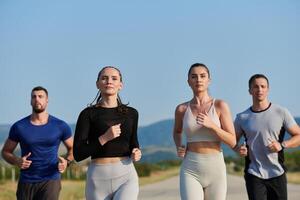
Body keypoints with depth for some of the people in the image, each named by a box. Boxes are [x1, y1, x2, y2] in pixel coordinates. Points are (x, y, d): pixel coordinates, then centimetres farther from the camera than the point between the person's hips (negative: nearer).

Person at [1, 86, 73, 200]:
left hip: (50, 181, -2)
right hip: (26, 182, 2)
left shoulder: (60, 126, 0)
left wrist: (66, 161, -8)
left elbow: (72, 148, 14)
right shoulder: (19, 127, 0)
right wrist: (17, 161, -12)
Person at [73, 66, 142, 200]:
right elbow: (78, 154, -5)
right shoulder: (88, 114, 1)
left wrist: (136, 153, 2)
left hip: (126, 178, 1)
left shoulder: (131, 113, 9)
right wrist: (104, 138, -17)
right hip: (98, 179, 0)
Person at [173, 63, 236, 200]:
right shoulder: (182, 109, 4)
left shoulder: (220, 105, -2)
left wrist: (211, 125, -18)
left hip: (215, 169, 0)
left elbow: (232, 141, -4)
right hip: (190, 170, 0)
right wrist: (179, 148, 5)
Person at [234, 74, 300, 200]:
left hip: (277, 174, 0)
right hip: (254, 175, 0)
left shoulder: (281, 113, 0)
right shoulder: (242, 118, 4)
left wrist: (282, 145, -15)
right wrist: (238, 149, -6)